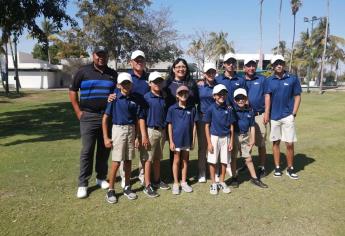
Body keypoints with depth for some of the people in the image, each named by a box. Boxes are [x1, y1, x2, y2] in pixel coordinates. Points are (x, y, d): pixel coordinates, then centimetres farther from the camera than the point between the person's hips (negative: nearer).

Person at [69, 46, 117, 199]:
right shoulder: (83, 72, 2)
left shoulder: (113, 74, 9)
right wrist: (78, 111, -2)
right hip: (89, 116, -2)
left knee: (104, 150, 10)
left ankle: (101, 177, 25)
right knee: (87, 151, -1)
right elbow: (73, 91, 5)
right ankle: (82, 184, 7)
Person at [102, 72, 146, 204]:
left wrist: (144, 136, 0)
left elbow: (140, 118, 5)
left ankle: (127, 188, 26)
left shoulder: (135, 98, 1)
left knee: (128, 161, 12)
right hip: (118, 129, -3)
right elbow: (105, 117, -5)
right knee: (116, 162, -2)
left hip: (131, 130, 3)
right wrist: (105, 137, -9)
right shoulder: (114, 97, -7)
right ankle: (110, 190, 14)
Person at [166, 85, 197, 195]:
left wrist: (193, 140, 2)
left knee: (185, 161, 14)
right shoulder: (172, 108, -6)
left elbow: (194, 125, 2)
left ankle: (184, 182, 29)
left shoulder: (192, 108, -2)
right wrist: (171, 141, -6)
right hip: (176, 139, -2)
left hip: (187, 139, 2)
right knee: (176, 161, 9)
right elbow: (170, 125, -4)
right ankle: (176, 183, 21)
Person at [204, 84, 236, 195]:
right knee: (212, 161, 4)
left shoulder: (229, 109, 1)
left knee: (224, 161, 9)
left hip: (226, 138, 2)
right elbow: (207, 126, -4)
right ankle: (213, 184, 18)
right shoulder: (211, 109, -5)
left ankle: (222, 182, 26)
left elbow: (231, 126, 6)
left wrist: (231, 141, 3)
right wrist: (209, 142, -8)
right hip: (214, 137, -2)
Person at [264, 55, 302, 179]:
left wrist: (294, 113, -5)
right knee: (276, 142, 9)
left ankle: (290, 168, 16)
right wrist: (266, 113, -15)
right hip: (274, 116, 1)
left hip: (288, 116, -1)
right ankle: (277, 167, 21)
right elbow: (267, 96, -5)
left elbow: (297, 97, 3)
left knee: (289, 143, -1)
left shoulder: (293, 79, 1)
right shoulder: (269, 80, 3)